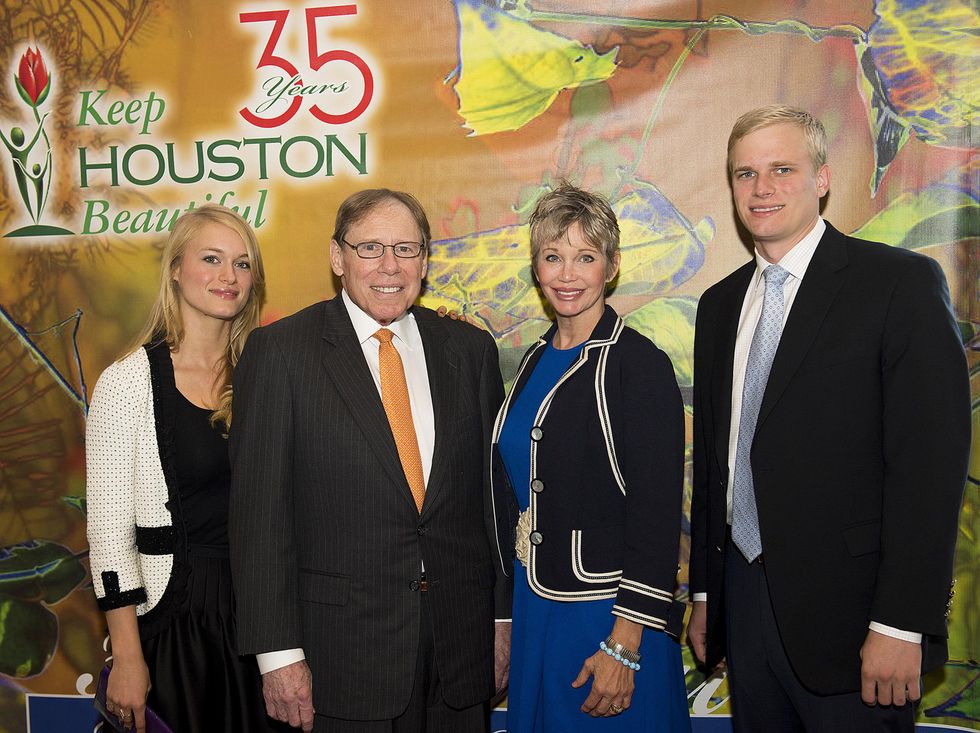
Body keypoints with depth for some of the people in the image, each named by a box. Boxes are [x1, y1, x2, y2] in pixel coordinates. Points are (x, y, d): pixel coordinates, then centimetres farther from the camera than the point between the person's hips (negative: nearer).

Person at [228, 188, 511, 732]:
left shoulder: (470, 349, 4)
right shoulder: (279, 351, -7)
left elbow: (494, 491, 7)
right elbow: (259, 511, -8)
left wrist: (505, 616, 8)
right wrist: (277, 652, -10)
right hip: (343, 643, -3)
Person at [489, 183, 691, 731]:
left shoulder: (640, 364, -15)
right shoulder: (536, 361, 6)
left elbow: (657, 517, -17)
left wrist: (624, 646, -18)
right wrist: (509, 614, 12)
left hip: (606, 615, -7)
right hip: (535, 604, 7)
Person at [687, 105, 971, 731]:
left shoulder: (902, 283, -7)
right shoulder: (720, 304, 11)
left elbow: (930, 461, -13)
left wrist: (900, 625, -17)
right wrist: (704, 592, 13)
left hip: (845, 610, -5)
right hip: (742, 599, 6)